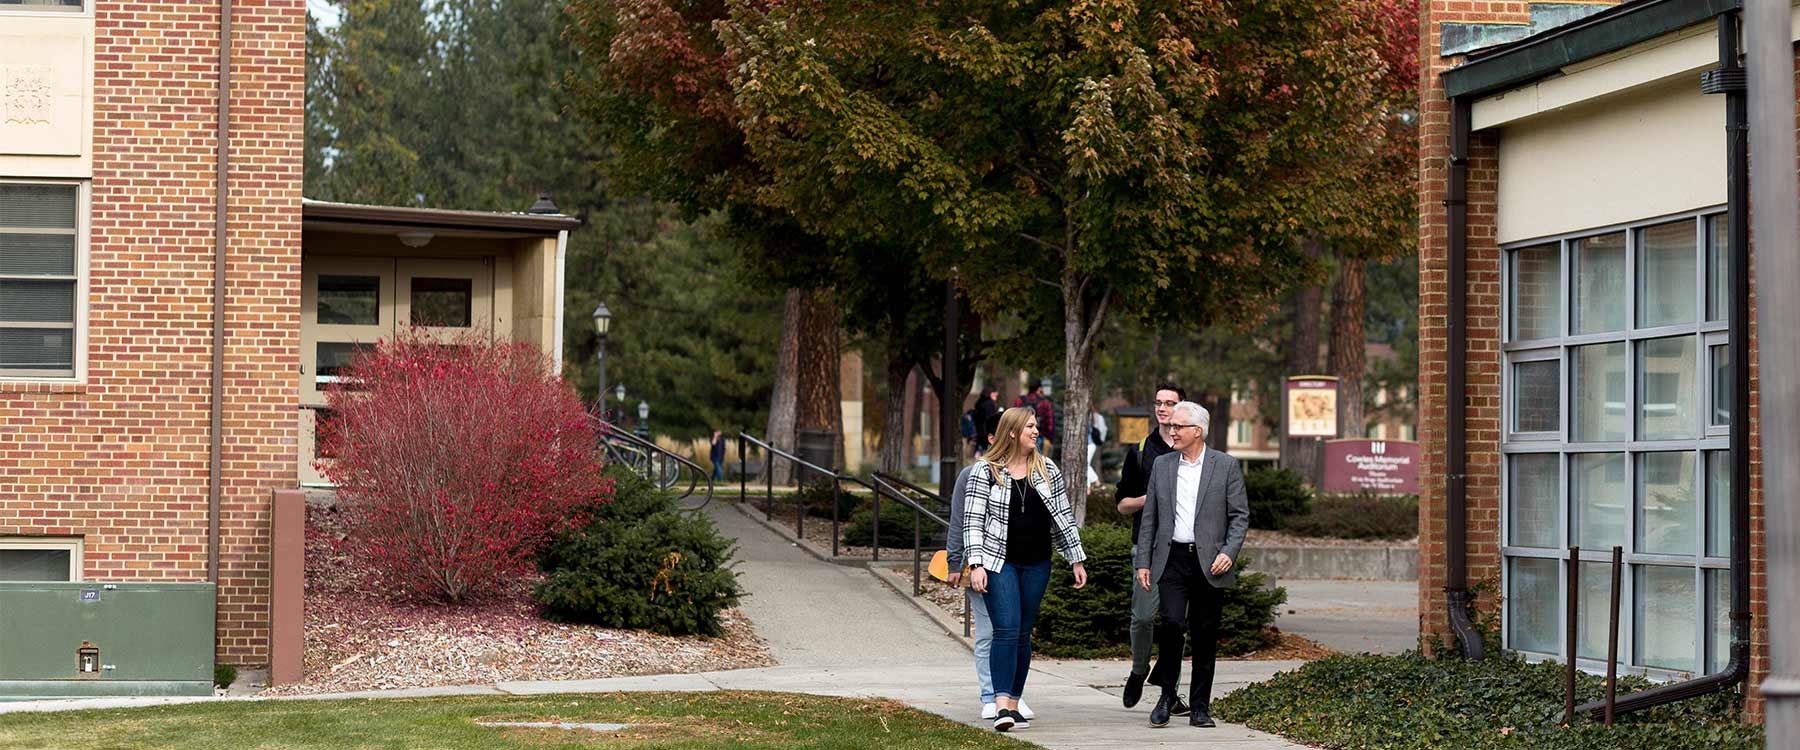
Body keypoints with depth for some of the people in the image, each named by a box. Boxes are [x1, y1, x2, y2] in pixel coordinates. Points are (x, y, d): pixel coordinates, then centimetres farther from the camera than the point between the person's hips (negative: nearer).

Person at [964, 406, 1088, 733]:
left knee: (1023, 634, 7)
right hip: (999, 562, -4)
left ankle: (1013, 705, 13)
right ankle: (1001, 706, -20)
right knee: (1007, 630, -15)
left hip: (1037, 564, 4)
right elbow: (972, 521, -5)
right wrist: (976, 565, -13)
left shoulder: (1047, 471, 8)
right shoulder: (985, 472, -3)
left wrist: (1076, 560, 9)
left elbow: (1063, 518, 12)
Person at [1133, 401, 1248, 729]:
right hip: (1172, 559, 1)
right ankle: (1168, 693, 1)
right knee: (1173, 622, -15)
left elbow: (1240, 515, 1)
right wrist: (1143, 562, 6)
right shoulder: (1162, 465, 9)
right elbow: (1149, 517, 11)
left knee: (1205, 635, 3)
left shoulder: (1226, 466, 2)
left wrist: (1229, 553, -12)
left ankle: (1200, 706, 12)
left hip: (1210, 563, -1)